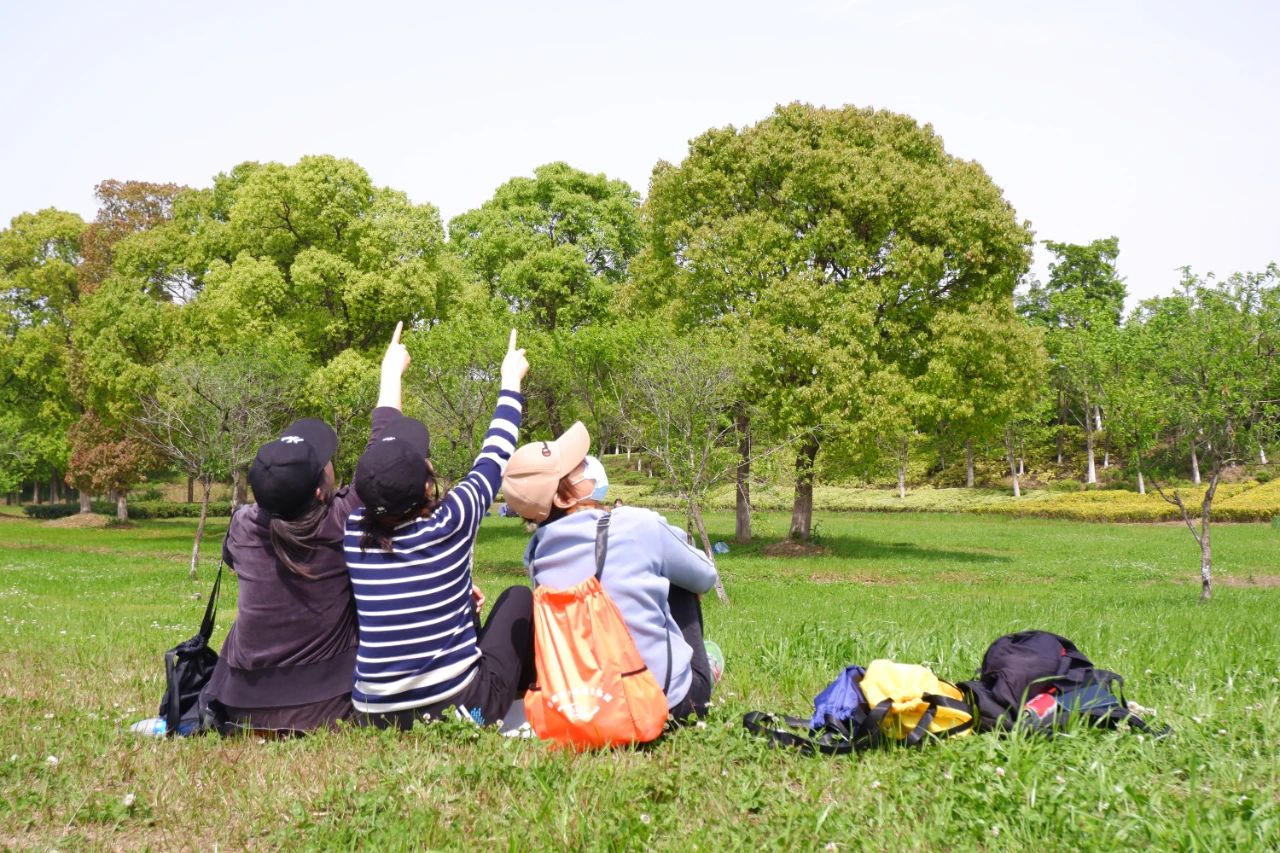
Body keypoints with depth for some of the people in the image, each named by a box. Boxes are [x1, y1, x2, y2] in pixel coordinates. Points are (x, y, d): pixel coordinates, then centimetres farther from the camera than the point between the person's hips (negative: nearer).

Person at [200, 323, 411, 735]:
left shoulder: (243, 527, -8)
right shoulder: (342, 523, -17)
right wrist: (391, 371, 10)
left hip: (246, 709, 2)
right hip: (323, 711, -2)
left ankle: (208, 713, 19)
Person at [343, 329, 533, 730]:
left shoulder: (356, 532, -7)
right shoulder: (450, 523, -15)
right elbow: (492, 460, 3)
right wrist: (511, 381, 18)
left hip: (374, 715, 5)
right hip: (459, 707, -5)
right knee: (520, 597, 20)